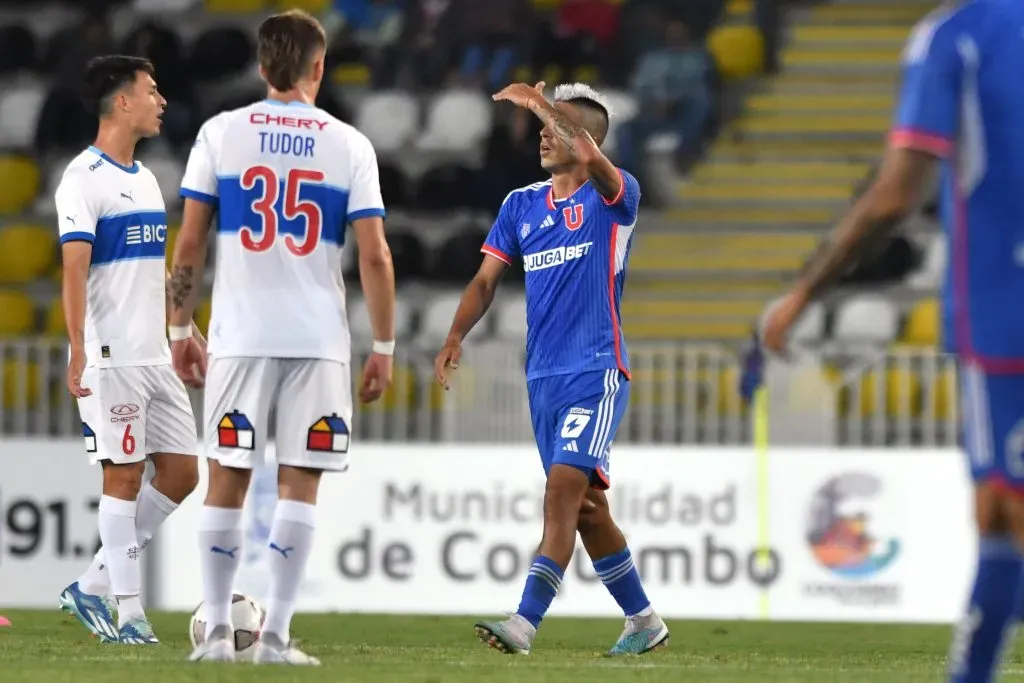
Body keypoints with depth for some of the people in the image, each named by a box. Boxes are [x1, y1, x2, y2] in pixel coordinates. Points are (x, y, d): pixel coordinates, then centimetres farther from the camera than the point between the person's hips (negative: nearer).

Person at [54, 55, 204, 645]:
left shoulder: (144, 178, 17)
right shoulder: (84, 179, -10)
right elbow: (74, 270, -17)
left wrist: (187, 334, 23)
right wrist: (77, 350, -25)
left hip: (156, 356, 9)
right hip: (113, 357, -9)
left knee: (181, 473, 6)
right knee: (124, 478, -5)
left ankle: (94, 587, 13)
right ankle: (128, 610, 1)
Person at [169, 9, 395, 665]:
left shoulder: (221, 134, 3)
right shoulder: (350, 145, 2)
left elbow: (190, 243, 3)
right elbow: (375, 255, -2)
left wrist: (181, 328, 13)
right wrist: (384, 348, 5)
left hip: (240, 335, 1)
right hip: (319, 338, -1)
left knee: (227, 481, 7)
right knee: (300, 484, 3)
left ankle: (219, 630, 7)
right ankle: (277, 633, -2)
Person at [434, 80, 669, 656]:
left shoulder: (613, 198, -5)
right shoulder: (522, 204, 12)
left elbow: (590, 158, -29)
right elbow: (488, 279, 9)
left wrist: (544, 105, -25)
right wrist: (457, 336, -6)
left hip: (597, 371, -7)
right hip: (543, 376, 7)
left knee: (564, 488, -19)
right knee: (585, 506, 11)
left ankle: (526, 623, -26)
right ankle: (644, 621, 24)